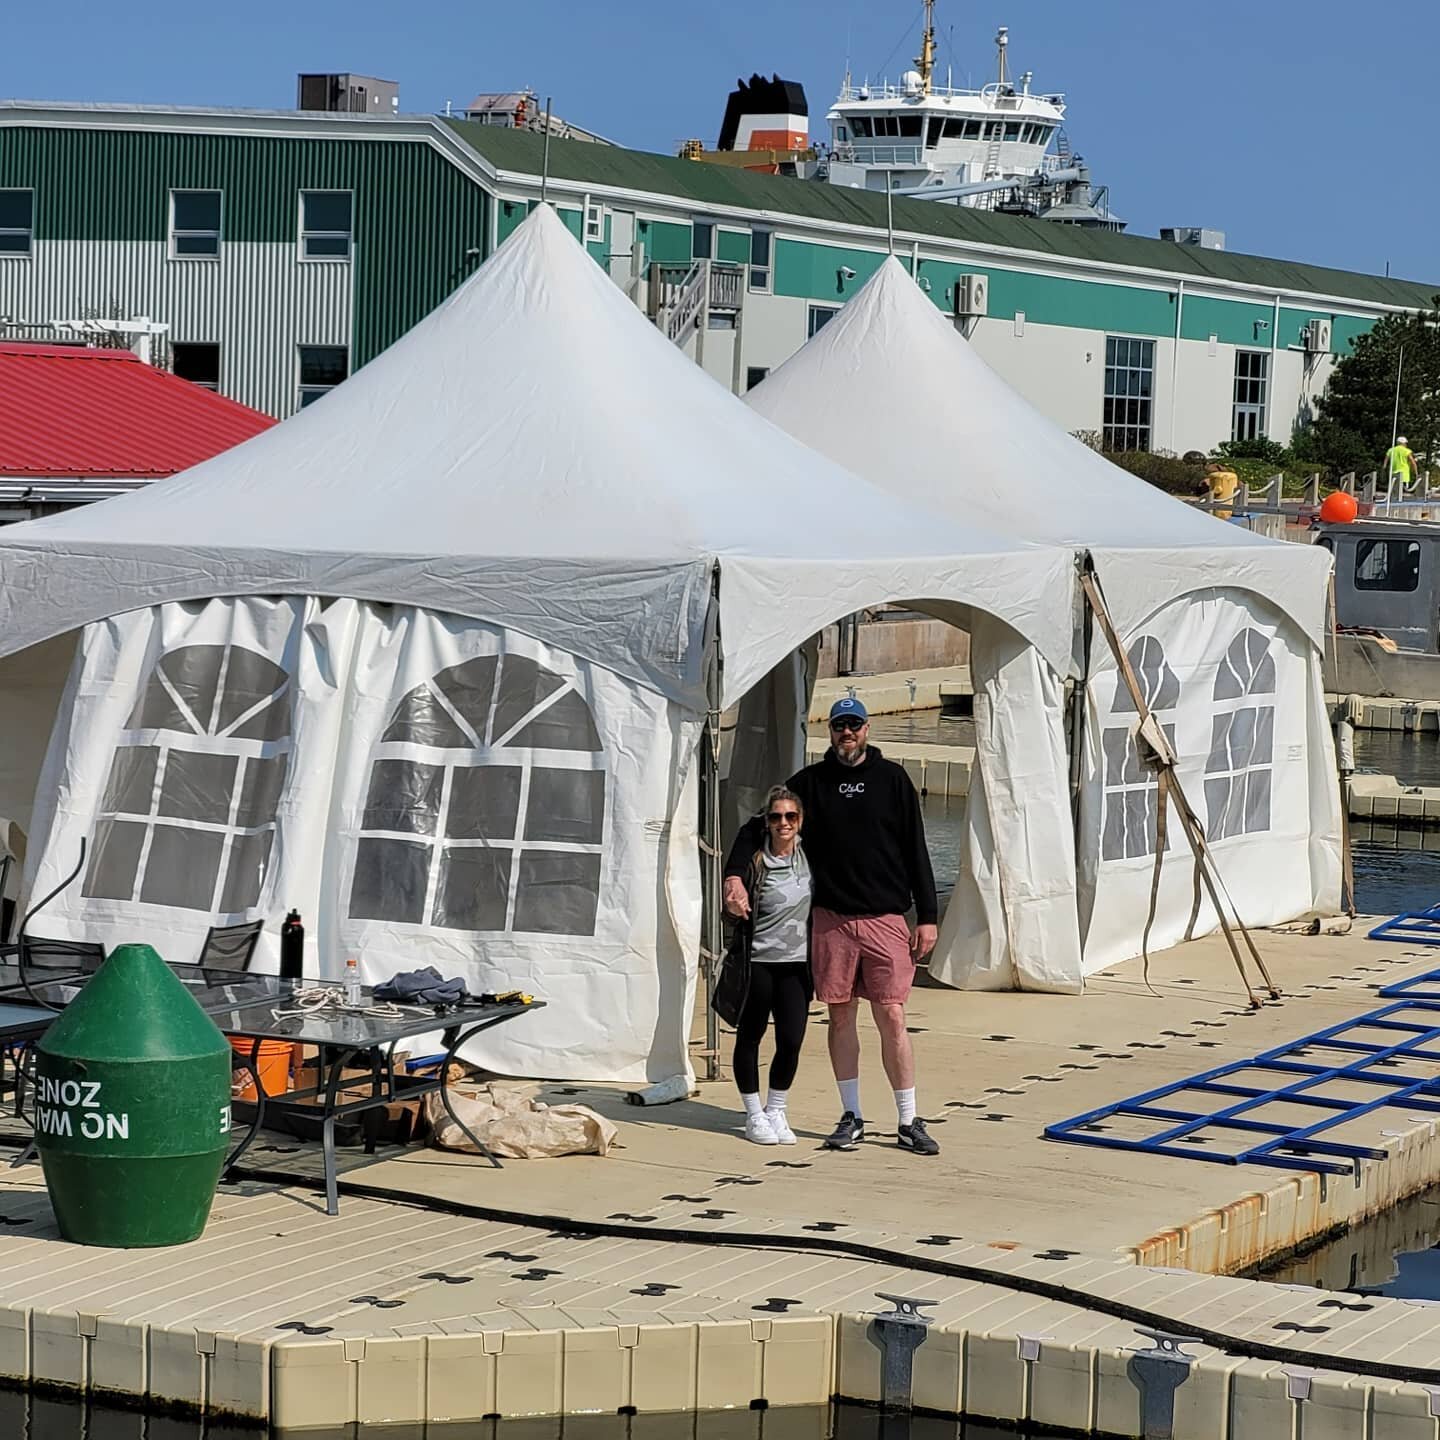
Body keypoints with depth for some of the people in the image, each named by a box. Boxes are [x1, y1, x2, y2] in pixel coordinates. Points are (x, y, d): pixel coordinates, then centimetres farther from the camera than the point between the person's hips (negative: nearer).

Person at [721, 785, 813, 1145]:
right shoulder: (755, 862, -9)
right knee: (750, 1037, 6)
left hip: (796, 963, 3)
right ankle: (754, 1114, 18)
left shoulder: (809, 856, 3)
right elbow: (738, 912, -4)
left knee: (791, 1040, -2)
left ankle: (776, 1111, 16)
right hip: (757, 962, -3)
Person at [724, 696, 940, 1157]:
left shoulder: (892, 779, 5)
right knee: (842, 1017, 6)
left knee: (892, 1018, -4)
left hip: (885, 918, -1)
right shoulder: (810, 782, 7)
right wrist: (735, 874, -10)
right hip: (830, 919, 2)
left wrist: (926, 916, 2)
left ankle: (909, 1123, 4)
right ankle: (851, 1117, 17)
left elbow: (916, 851, 6)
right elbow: (757, 828, 8)